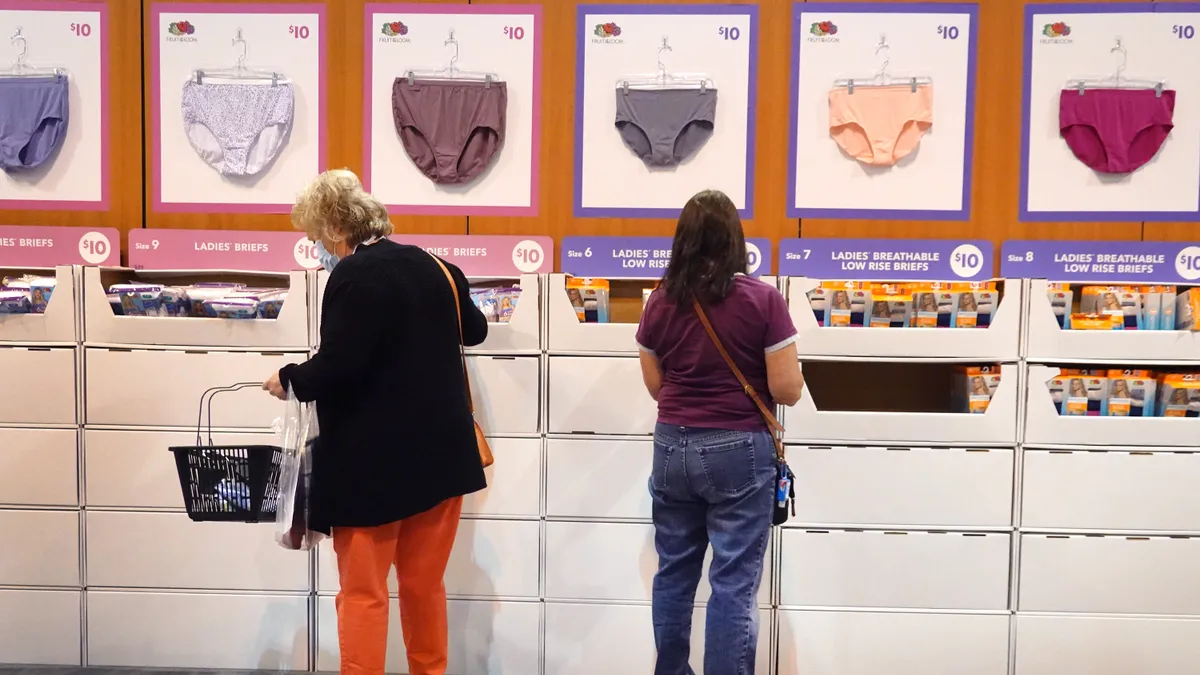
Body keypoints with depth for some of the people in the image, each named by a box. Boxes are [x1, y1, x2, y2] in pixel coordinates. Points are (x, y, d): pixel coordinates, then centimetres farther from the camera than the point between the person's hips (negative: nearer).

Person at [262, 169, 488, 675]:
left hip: (375, 462, -7)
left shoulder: (354, 276, -14)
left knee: (362, 592, 5)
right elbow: (474, 330, 23)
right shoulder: (433, 266, 8)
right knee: (425, 585, 17)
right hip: (441, 453, 7)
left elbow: (338, 367, -22)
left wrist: (289, 380, -4)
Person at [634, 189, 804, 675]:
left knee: (673, 573, 17)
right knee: (734, 583, 3)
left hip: (673, 447, 5)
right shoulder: (762, 300, -12)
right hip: (739, 451, -4)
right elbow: (787, 390, -11)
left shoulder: (660, 302, 1)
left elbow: (656, 385, 9)